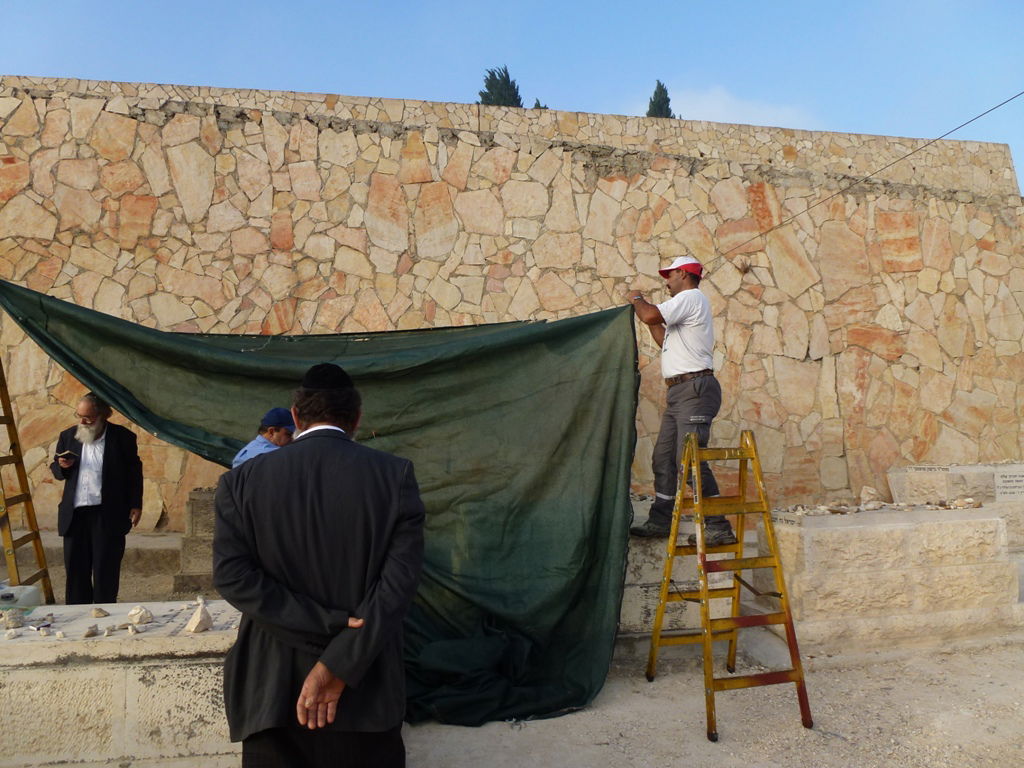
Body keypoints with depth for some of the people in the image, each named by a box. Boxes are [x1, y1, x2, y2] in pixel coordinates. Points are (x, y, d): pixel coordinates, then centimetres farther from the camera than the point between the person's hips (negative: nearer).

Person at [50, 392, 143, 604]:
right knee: (75, 567, 9)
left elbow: (134, 472, 2)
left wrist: (136, 505, -2)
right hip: (75, 513, 4)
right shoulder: (68, 436, 9)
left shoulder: (122, 437, -2)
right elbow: (56, 471, 16)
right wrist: (62, 466, -8)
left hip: (108, 514, -3)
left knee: (105, 569, 3)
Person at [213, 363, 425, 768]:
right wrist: (339, 665, -13)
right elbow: (399, 580, -14)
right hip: (366, 692, 0)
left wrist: (324, 626, -11)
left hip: (271, 692, 1)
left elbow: (232, 574, -10)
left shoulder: (242, 480, -3)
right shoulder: (395, 475, -6)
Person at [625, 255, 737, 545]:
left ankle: (718, 527, -11)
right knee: (663, 458, 11)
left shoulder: (692, 297, -7)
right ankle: (660, 521, 19)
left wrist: (637, 299, 1)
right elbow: (665, 340, 31)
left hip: (695, 388, -11)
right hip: (679, 391, 11)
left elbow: (650, 316, -20)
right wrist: (644, 307, 28)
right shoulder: (686, 304, 25)